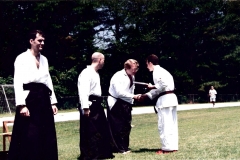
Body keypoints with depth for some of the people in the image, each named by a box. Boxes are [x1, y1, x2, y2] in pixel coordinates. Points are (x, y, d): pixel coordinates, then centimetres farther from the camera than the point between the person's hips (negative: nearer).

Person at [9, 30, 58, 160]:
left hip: (43, 99, 6)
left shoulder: (44, 59, 16)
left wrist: (53, 102, 11)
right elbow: (18, 82, -9)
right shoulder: (22, 58, -3)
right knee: (29, 137, -5)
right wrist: (21, 105, -18)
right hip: (29, 99, -6)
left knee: (46, 136, 8)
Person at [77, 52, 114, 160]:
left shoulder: (95, 73, 17)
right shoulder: (86, 72, -15)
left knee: (102, 129, 15)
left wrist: (97, 104, 20)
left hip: (96, 105, 10)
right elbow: (83, 91, -22)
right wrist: (85, 107, -26)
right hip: (90, 106, -10)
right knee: (89, 132, -5)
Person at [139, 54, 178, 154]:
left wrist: (152, 87, -7)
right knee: (171, 124, 11)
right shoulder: (161, 70, 22)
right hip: (171, 98, 10)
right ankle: (173, 146, 14)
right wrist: (146, 95, 18)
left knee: (164, 125, -6)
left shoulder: (156, 71, -8)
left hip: (165, 100, -10)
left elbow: (163, 85, -22)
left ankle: (167, 148, -4)